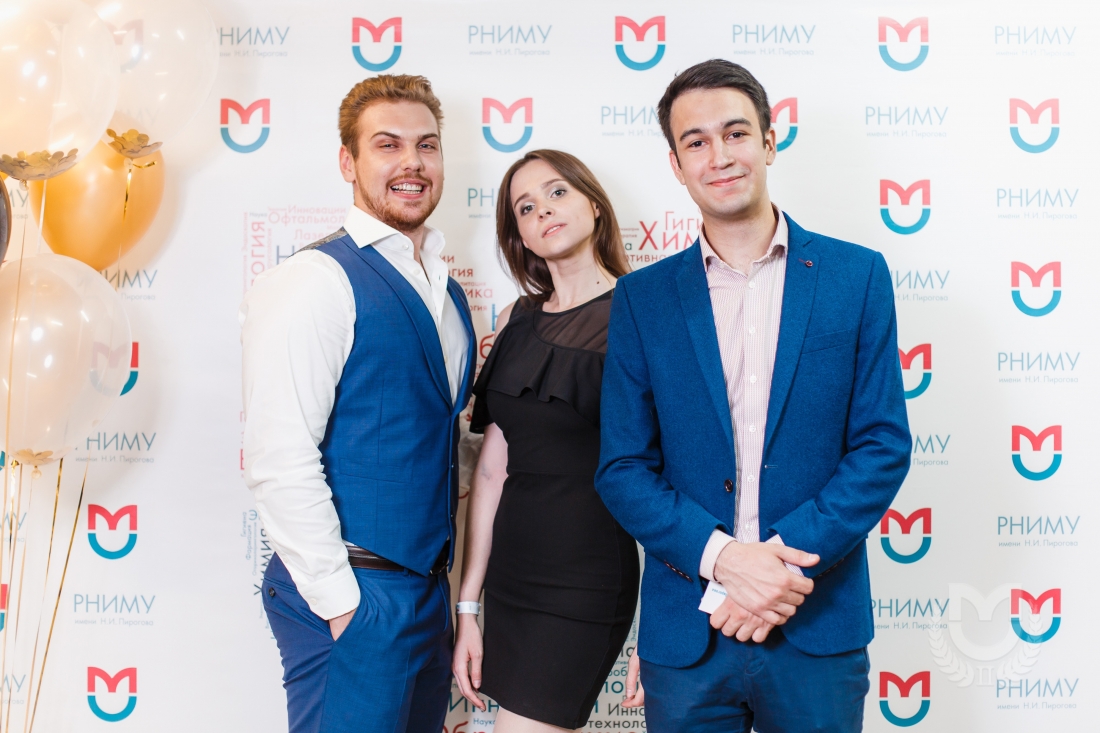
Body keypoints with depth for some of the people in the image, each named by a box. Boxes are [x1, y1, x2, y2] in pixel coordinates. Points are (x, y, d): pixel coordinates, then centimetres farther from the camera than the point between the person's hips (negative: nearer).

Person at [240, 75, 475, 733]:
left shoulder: (446, 292, 13)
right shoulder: (314, 282, -13)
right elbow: (279, 461, -20)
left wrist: (446, 590, 15)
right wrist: (338, 600, -17)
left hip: (429, 592, 8)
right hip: (353, 597, -8)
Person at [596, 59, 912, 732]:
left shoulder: (857, 275, 1)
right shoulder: (643, 298, 3)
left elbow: (884, 446, -2)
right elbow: (623, 469, 0)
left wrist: (789, 558, -14)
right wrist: (723, 556, -14)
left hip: (819, 628, 0)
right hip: (684, 633, 1)